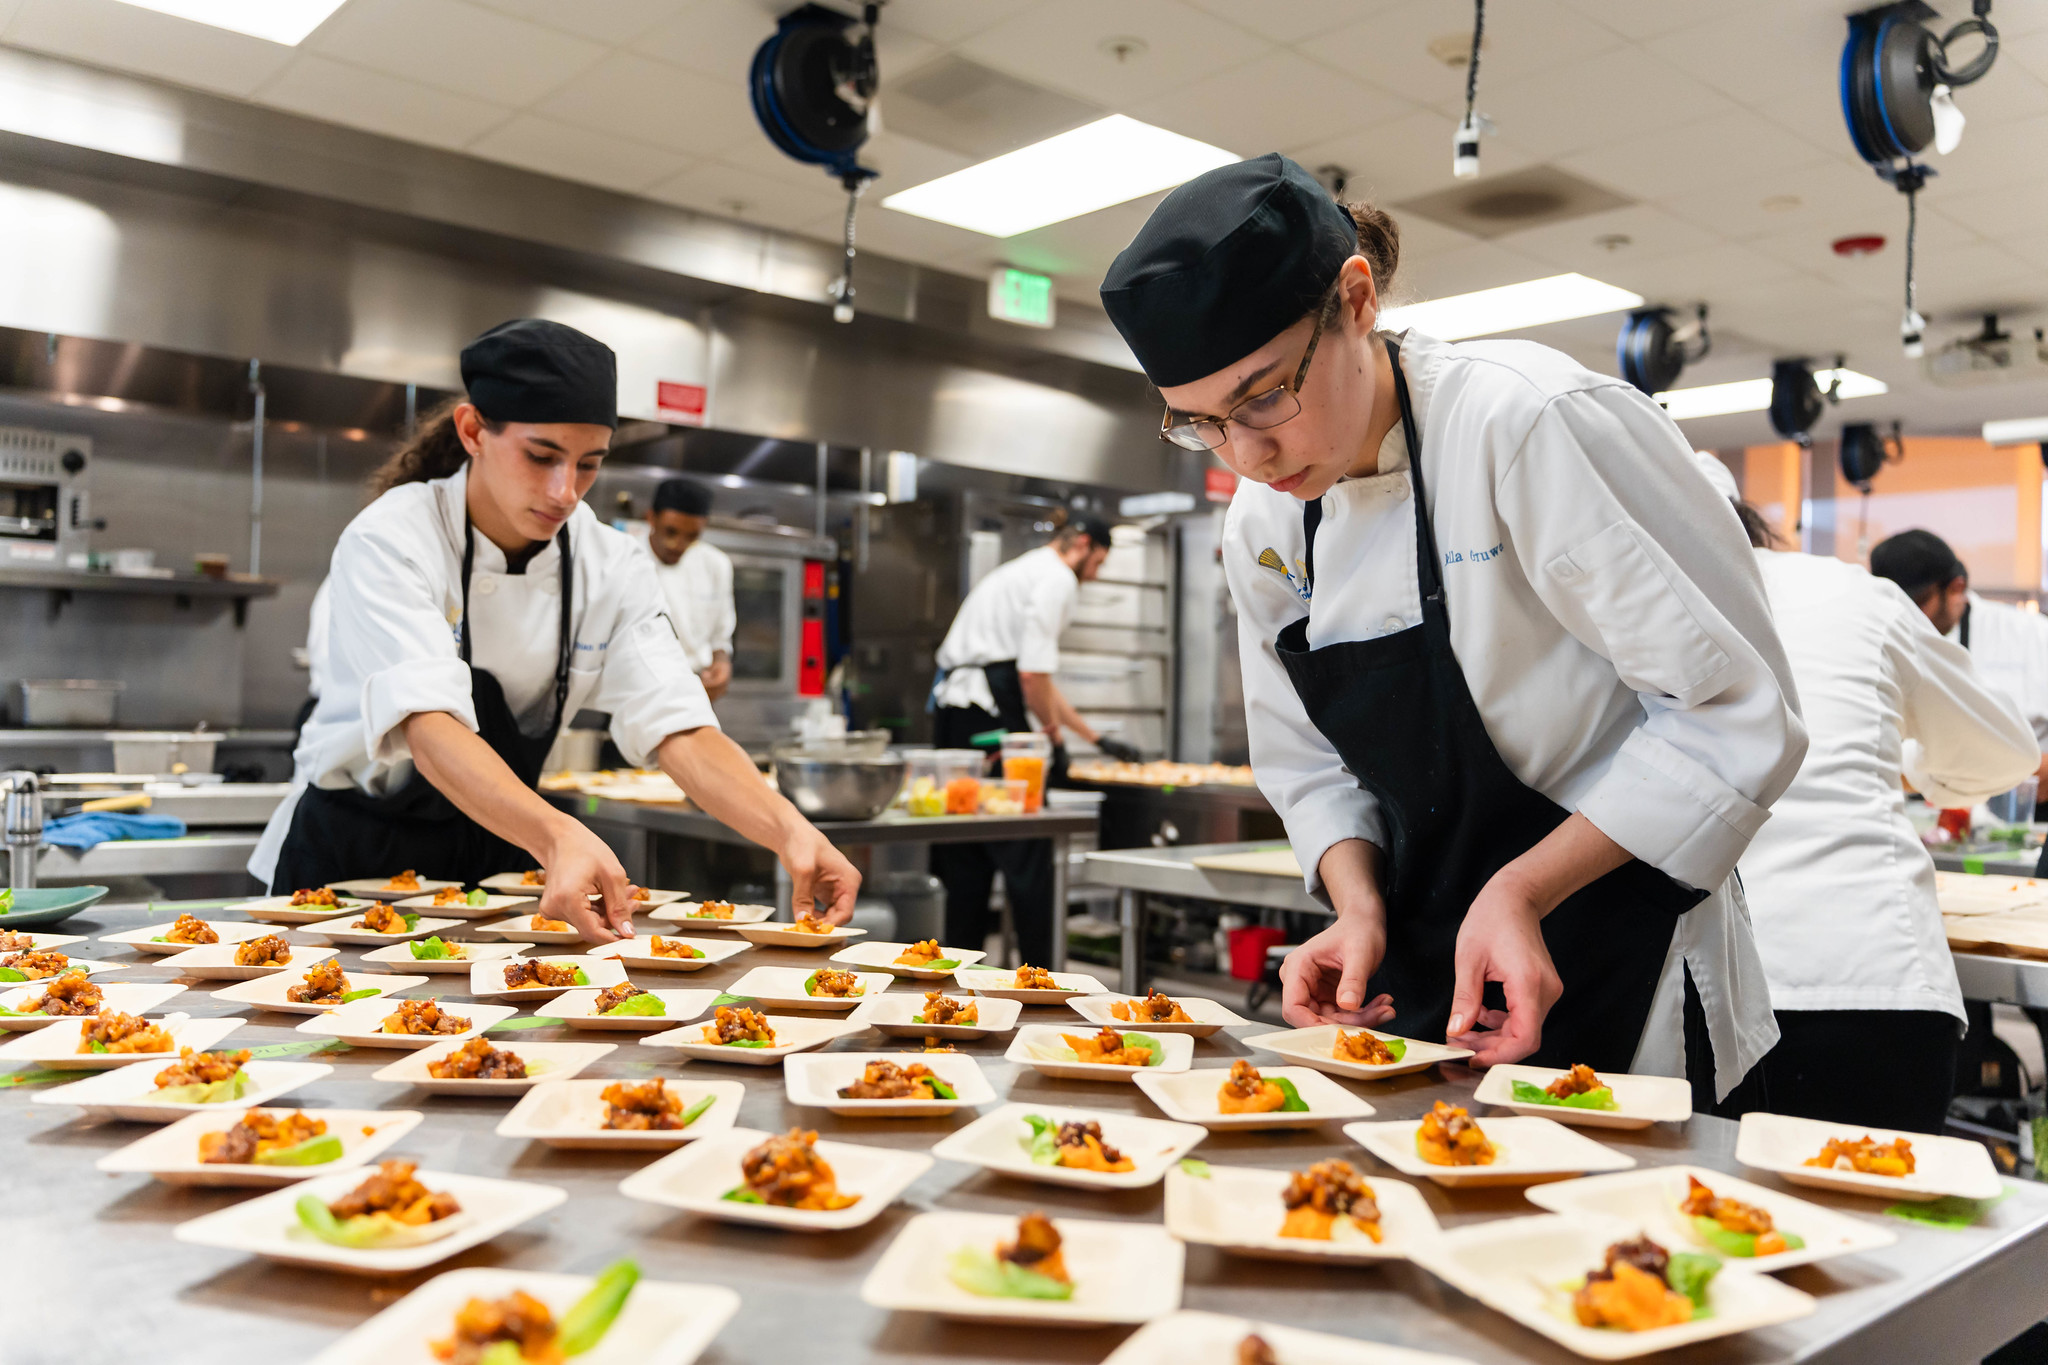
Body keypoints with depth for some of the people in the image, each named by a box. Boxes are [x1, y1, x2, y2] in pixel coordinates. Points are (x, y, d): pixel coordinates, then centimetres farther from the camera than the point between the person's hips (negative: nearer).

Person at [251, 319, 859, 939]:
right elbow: (429, 725, -33)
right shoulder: (390, 540, -19)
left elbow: (680, 729, -16)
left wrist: (788, 830, -34)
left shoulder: (611, 568, -6)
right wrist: (557, 837, -51)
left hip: (493, 858, 3)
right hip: (351, 859, -2)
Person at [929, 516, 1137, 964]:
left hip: (952, 707, 10)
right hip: (989, 711, -10)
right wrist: (1053, 731, 1)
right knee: (1027, 848, -4)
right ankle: (1040, 976, 0)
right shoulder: (1057, 578, -3)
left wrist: (1097, 739, 37)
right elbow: (1033, 674, -15)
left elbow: (1036, 677, 33)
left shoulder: (1022, 571, 29)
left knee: (967, 852, 12)